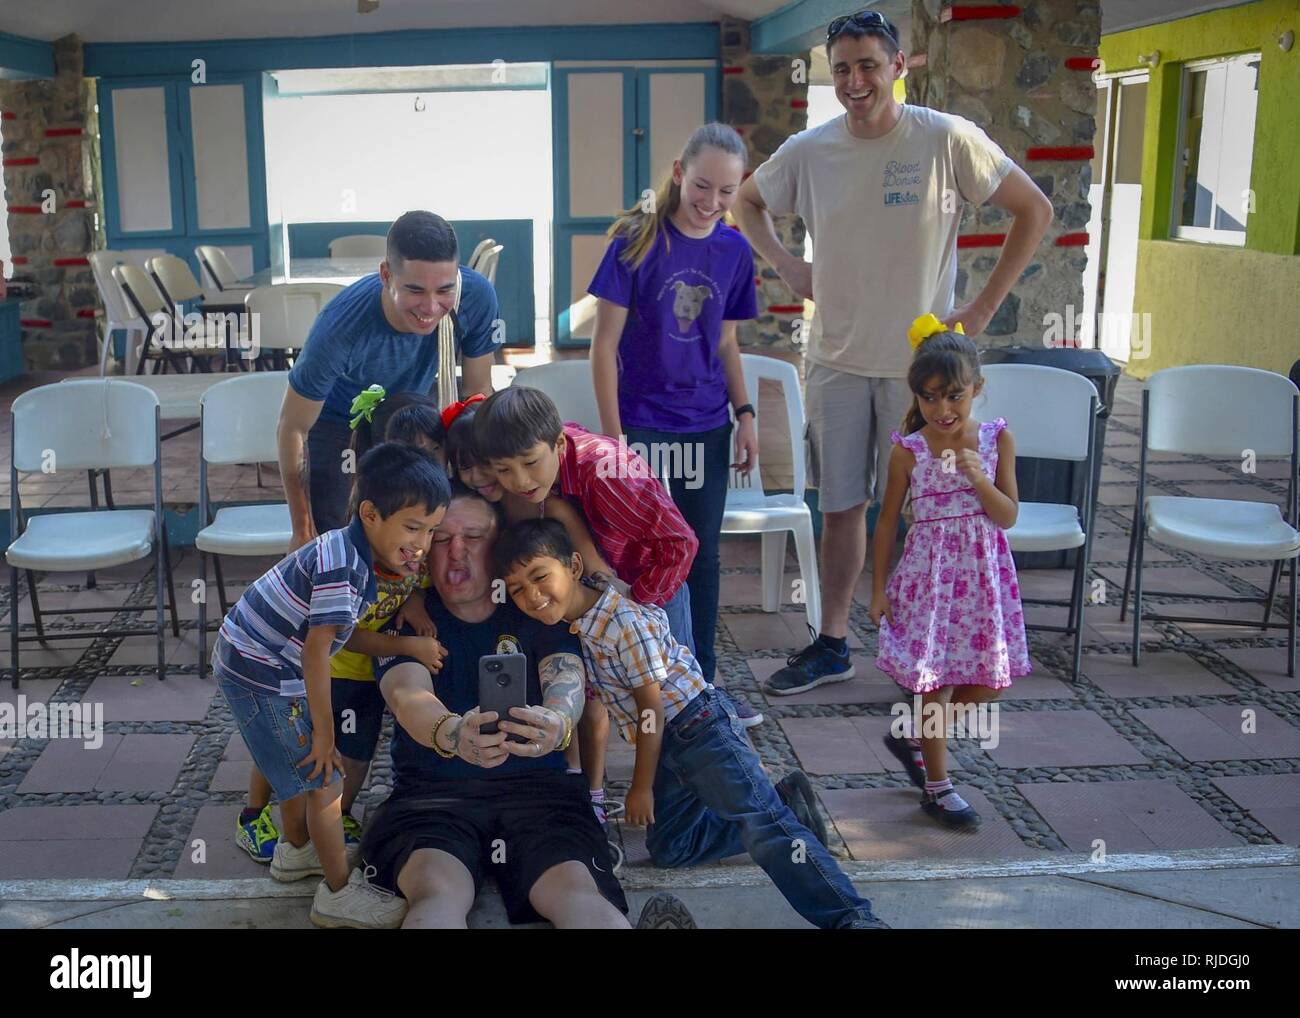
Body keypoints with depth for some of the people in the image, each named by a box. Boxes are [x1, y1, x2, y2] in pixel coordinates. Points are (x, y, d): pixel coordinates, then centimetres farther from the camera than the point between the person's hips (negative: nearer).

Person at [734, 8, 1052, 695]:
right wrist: (784, 265, 5)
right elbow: (746, 202, 20)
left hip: (921, 360, -3)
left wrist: (984, 307, -5)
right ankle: (831, 646, 23)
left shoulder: (947, 140, -8)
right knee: (841, 506, 10)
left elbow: (1034, 211, -1)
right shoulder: (809, 151, 1)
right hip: (837, 359, 3)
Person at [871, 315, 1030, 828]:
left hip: (982, 573, 3)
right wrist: (879, 589, -1)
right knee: (935, 678, 3)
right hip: (929, 573, -3)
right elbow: (888, 520, 0)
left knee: (990, 680, 8)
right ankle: (937, 787, 18)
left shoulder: (997, 439, -3)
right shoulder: (908, 451, -7)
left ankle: (912, 737, 31)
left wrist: (978, 478, -23)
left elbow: (1008, 517, -5)